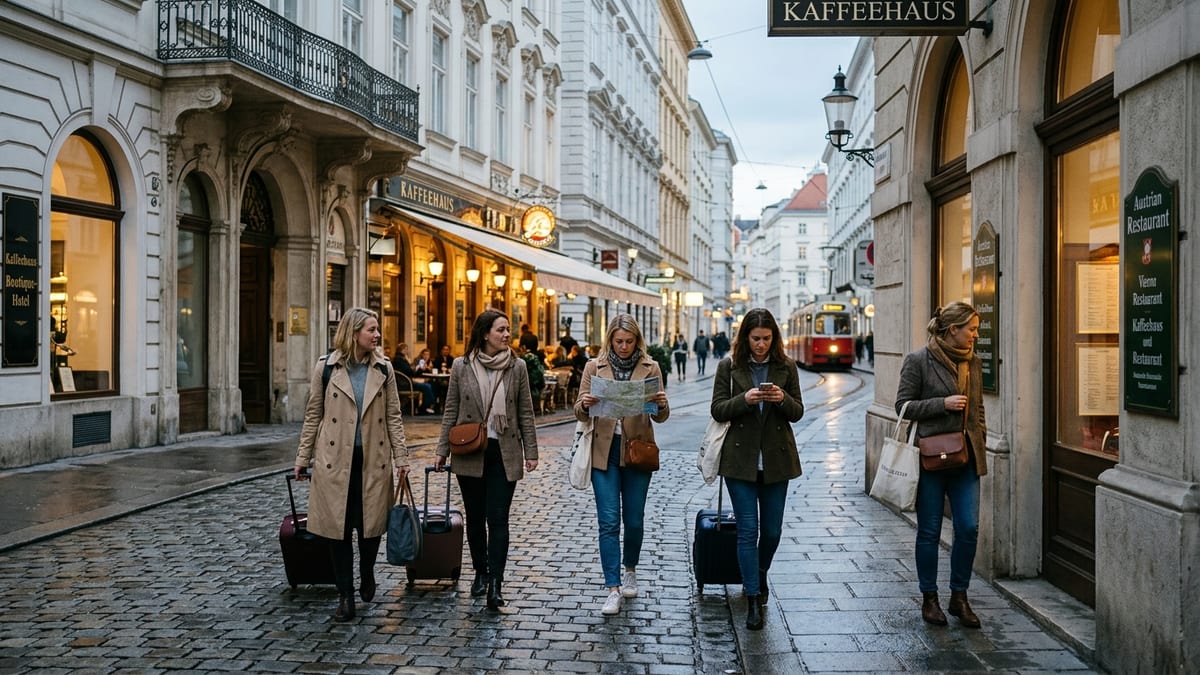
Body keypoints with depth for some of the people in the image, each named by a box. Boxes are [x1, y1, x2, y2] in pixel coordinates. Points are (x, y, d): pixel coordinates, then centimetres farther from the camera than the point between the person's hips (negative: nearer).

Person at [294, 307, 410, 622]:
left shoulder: (383, 368, 4)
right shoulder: (326, 367, -1)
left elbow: (393, 416, 6)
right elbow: (313, 415, 5)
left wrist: (401, 457, 1)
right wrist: (303, 458, 5)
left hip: (374, 459, 2)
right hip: (335, 460, -1)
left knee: (371, 524, 7)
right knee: (338, 527, 2)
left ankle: (366, 574, 35)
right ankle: (345, 596, 13)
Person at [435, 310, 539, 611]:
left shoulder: (517, 367, 1)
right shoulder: (461, 366, 0)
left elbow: (525, 413, 4)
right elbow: (451, 412, 5)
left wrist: (531, 451, 1)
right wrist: (442, 450, 3)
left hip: (504, 453, -1)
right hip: (470, 452, 1)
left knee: (498, 518, -5)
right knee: (475, 517, 11)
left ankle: (495, 583, -4)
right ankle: (480, 572, 28)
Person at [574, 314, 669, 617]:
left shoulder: (650, 367, 3)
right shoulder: (595, 367, 3)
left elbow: (659, 416, 3)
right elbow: (580, 414, 3)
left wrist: (662, 405, -20)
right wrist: (585, 404, -19)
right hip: (604, 451, 0)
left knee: (634, 520, 9)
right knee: (609, 521, -4)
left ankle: (630, 571, 34)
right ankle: (613, 589, 0)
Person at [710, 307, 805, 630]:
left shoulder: (786, 367, 3)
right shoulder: (729, 366, -1)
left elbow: (798, 412, 5)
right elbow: (717, 410, -3)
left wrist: (783, 399, -17)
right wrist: (745, 399, -20)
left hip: (776, 459, 2)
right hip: (740, 459, -2)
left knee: (772, 530, 11)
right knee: (748, 530, -3)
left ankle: (759, 575, 39)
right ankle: (753, 600, 3)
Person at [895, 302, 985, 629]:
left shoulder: (974, 362, 11)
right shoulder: (918, 360, -7)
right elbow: (903, 405, -8)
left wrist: (980, 436, 11)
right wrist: (943, 403, -16)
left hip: (966, 457, 5)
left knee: (968, 528, 0)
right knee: (929, 531, 4)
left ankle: (959, 597, 16)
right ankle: (929, 599, 18)